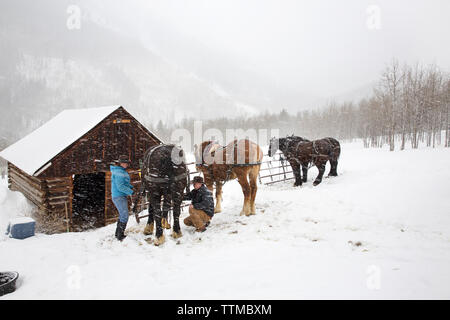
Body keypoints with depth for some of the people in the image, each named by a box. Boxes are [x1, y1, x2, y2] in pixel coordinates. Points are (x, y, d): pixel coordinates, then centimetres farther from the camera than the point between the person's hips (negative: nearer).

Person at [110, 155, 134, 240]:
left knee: (122, 215, 19)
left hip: (122, 196, 11)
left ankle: (118, 234, 30)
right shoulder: (119, 172, -18)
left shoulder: (123, 171, 14)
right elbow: (120, 187, -23)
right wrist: (131, 192, -19)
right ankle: (120, 236, 1)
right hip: (119, 196, -11)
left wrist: (132, 187, 2)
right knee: (124, 216, -7)